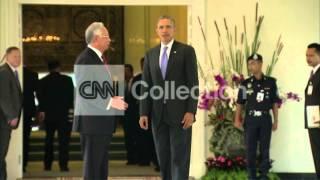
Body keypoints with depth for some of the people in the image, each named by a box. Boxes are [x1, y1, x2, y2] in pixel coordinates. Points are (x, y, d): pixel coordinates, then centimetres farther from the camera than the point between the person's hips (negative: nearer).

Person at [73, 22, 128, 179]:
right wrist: (110, 102, -22)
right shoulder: (85, 59, -15)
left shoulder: (98, 58, 16)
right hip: (92, 121, -10)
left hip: (102, 121, 10)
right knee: (92, 166, -5)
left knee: (101, 166, 12)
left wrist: (114, 98, 6)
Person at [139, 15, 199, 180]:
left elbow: (193, 83, -6)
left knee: (179, 157, -6)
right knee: (163, 157, 7)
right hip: (158, 115, 4)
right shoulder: (150, 54, 11)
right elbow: (146, 86, 9)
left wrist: (191, 111, -15)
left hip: (180, 113, -4)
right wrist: (144, 113, 0)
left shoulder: (186, 51, -2)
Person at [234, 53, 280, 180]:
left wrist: (276, 121, 5)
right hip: (250, 119, 0)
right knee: (250, 149, 2)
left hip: (265, 119, 0)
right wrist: (237, 119, -8)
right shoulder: (246, 84, 2)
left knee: (265, 149, 5)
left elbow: (275, 103, 6)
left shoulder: (271, 82, 2)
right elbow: (240, 103, 3)